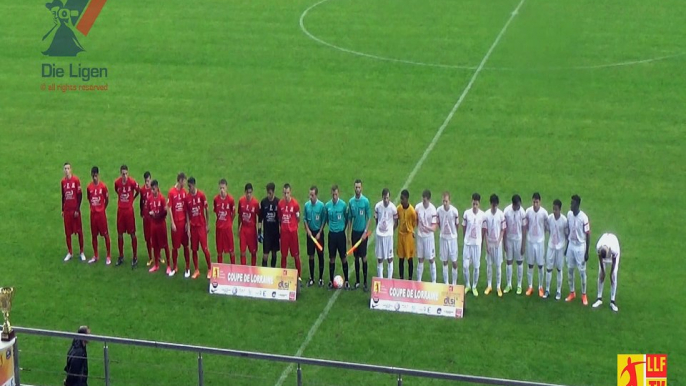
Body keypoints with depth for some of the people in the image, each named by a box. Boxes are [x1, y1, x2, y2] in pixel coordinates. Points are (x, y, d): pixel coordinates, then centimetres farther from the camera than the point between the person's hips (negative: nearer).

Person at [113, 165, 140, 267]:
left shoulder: (132, 182, -14)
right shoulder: (117, 182, -4)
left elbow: (138, 192, 3)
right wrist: (122, 199, 8)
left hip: (129, 210, -3)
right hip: (120, 210, 3)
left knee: (132, 234, 1)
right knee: (119, 233, 9)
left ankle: (135, 257, 9)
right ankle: (121, 256, 21)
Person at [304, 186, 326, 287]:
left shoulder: (321, 205, -11)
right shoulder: (306, 205, -2)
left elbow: (323, 220, -6)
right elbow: (305, 219, 7)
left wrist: (319, 233, -9)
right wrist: (308, 230, -5)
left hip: (319, 232, -2)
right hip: (310, 232, 2)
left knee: (320, 255, 1)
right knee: (311, 256, 6)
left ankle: (321, 278, 9)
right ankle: (311, 278, 14)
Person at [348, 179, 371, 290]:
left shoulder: (365, 201, -7)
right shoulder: (351, 201, 3)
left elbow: (369, 218, -4)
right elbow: (350, 218, 9)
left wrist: (365, 232, -12)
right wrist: (349, 234, 7)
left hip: (363, 232, -3)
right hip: (354, 232, 3)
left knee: (363, 257, -3)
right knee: (356, 257, 9)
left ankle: (365, 282, 3)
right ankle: (357, 281, 16)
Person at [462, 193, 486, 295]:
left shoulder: (483, 215, -6)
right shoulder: (466, 213, -5)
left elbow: (484, 229, 2)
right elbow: (464, 227, 6)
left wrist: (482, 242, 5)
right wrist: (466, 238, 10)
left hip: (477, 244, 0)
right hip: (467, 243, 0)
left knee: (476, 267, 4)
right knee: (465, 266, 0)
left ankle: (474, 287, 19)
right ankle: (467, 285, 18)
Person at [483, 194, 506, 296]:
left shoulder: (501, 214, -8)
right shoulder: (486, 214, -6)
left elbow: (503, 230, -3)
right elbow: (485, 230, -3)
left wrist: (498, 242, -11)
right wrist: (487, 244, -7)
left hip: (498, 243, -1)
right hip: (489, 243, 1)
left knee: (498, 265, 3)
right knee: (489, 264, 8)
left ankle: (498, 287, 10)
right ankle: (489, 285, 19)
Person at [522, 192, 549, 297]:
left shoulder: (544, 213, -11)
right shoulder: (528, 211, -6)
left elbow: (547, 229, -2)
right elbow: (525, 228, 2)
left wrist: (547, 244, 0)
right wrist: (523, 244, 1)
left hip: (540, 242, -1)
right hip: (530, 242, 1)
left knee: (540, 265, 6)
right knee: (530, 265, 9)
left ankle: (540, 287, 18)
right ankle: (530, 287, 20)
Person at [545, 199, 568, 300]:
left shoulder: (564, 220, -17)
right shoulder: (549, 218, -8)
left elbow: (567, 234, -7)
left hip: (560, 247, -2)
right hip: (551, 246, 2)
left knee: (559, 269, 8)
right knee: (548, 268, 7)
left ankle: (559, 291, 18)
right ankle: (547, 289, 17)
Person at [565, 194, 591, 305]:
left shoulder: (584, 218, -20)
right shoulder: (569, 214, -2)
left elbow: (587, 235, -13)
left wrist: (587, 252, -12)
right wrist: (566, 246, 12)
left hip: (580, 247, -5)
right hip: (571, 245, 5)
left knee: (582, 271, 4)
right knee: (570, 269, 12)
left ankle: (584, 295, 16)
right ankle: (572, 293, 26)